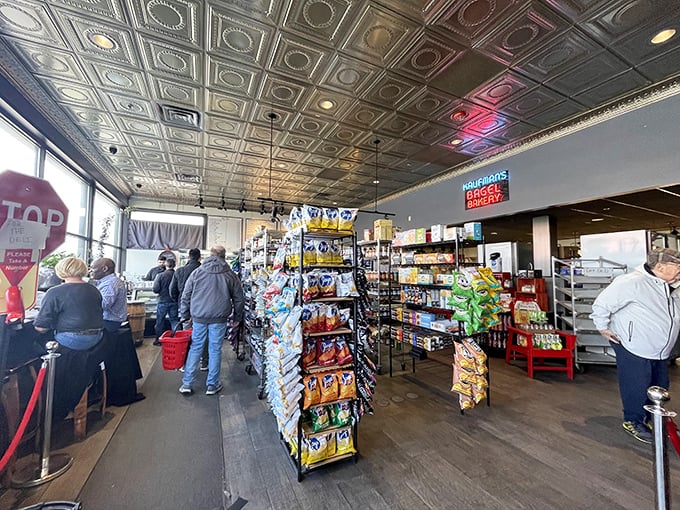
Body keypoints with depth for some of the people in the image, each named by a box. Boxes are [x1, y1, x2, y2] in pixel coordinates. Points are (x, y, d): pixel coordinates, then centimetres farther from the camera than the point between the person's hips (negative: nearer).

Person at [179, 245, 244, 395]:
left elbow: (185, 296, 7)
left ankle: (186, 384, 20)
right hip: (219, 318, -1)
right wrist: (237, 318, 16)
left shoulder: (197, 272, 4)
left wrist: (185, 315, 17)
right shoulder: (230, 274, 2)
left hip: (198, 317, 2)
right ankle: (212, 385, 19)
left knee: (195, 348, 14)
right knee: (215, 350, 8)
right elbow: (238, 298, 5)